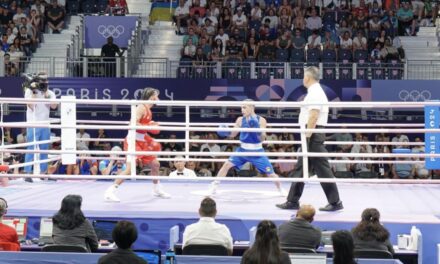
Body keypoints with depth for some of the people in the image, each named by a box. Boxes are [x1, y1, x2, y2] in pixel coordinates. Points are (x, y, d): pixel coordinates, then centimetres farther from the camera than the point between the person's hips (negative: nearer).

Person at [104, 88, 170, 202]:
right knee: (130, 168, -19)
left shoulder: (148, 110, 13)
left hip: (142, 142, 10)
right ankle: (110, 192, -15)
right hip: (133, 141, -10)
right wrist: (149, 127, -24)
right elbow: (133, 123, -26)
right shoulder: (141, 108, -15)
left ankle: (157, 190, 35)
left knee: (155, 164, 17)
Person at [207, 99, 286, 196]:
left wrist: (257, 129, -35)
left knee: (270, 173, -1)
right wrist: (226, 132, -19)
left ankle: (281, 189, 24)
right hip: (243, 150, 2)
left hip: (257, 152, -2)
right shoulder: (240, 120, -5)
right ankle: (214, 187, -1)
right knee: (227, 165, -12)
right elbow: (232, 135, 2)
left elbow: (262, 138, -18)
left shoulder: (261, 120, -12)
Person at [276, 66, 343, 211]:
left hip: (313, 135, -11)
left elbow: (314, 116, -21)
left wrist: (307, 136, -21)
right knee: (300, 168, 12)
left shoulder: (315, 93, -13)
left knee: (322, 169, -6)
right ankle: (293, 201, 16)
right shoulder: (315, 92, 18)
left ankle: (335, 202, -1)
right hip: (312, 136, 11)